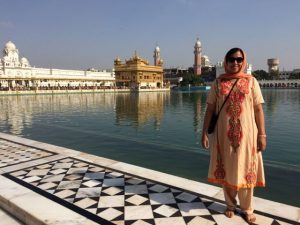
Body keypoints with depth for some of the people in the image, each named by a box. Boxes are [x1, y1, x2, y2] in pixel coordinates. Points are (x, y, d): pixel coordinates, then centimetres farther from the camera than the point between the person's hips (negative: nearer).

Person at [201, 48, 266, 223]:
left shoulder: (251, 81, 1)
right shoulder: (218, 82, 3)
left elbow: (258, 109, 0)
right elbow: (210, 109, 2)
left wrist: (262, 134, -4)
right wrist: (205, 133, -3)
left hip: (246, 134, -1)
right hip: (224, 134, 1)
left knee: (246, 171, 8)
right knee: (226, 170, 11)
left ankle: (247, 208, 29)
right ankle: (231, 205, 32)